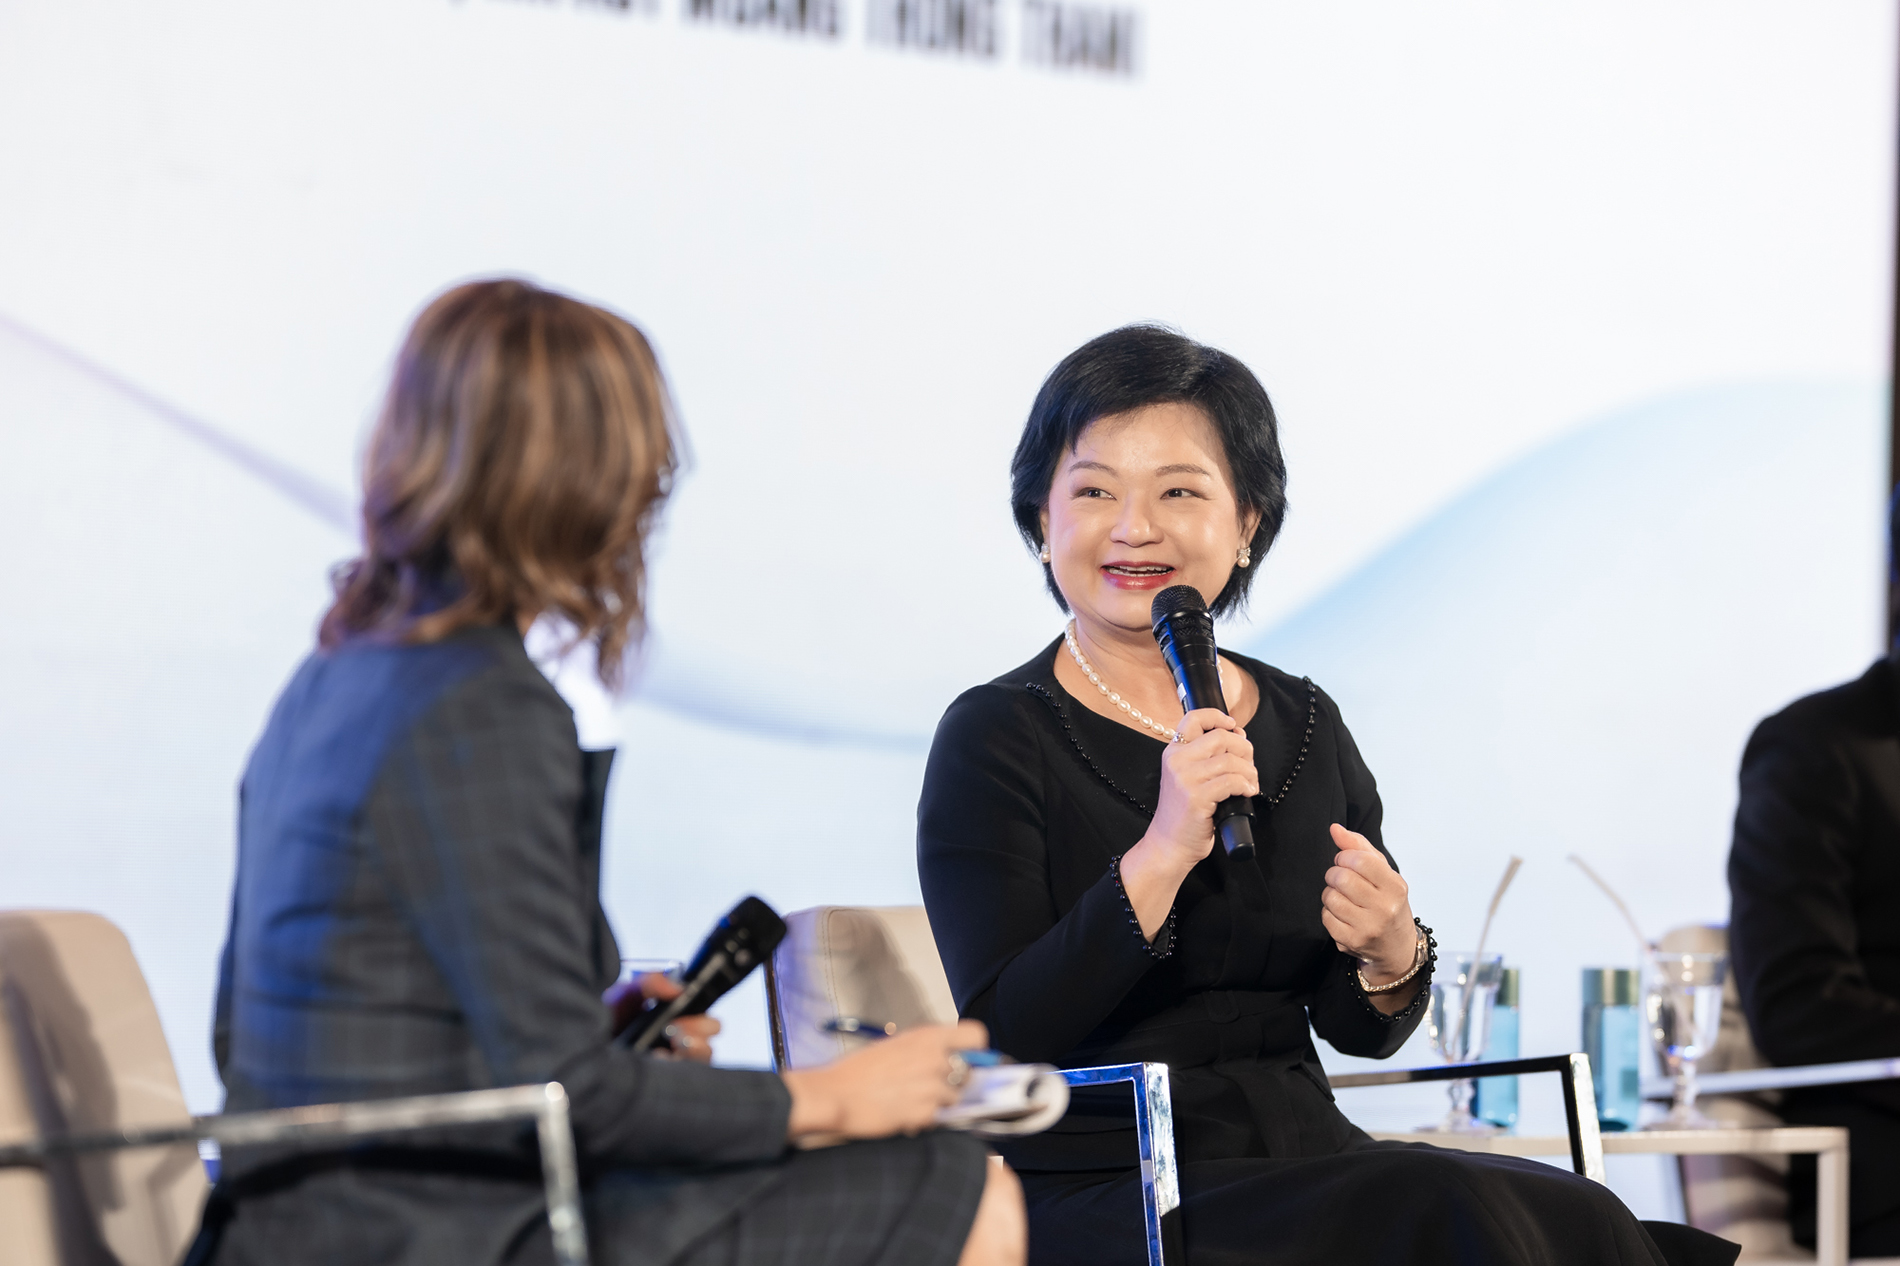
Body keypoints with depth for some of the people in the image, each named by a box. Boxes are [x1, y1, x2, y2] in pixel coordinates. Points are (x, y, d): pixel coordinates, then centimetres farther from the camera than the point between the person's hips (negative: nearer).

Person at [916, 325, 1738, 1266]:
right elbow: (1000, 1038, -14)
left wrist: (1390, 956, -6)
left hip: (1306, 1158, 5)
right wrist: (1161, 856, -23)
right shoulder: (995, 737, -2)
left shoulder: (1308, 728, 12)